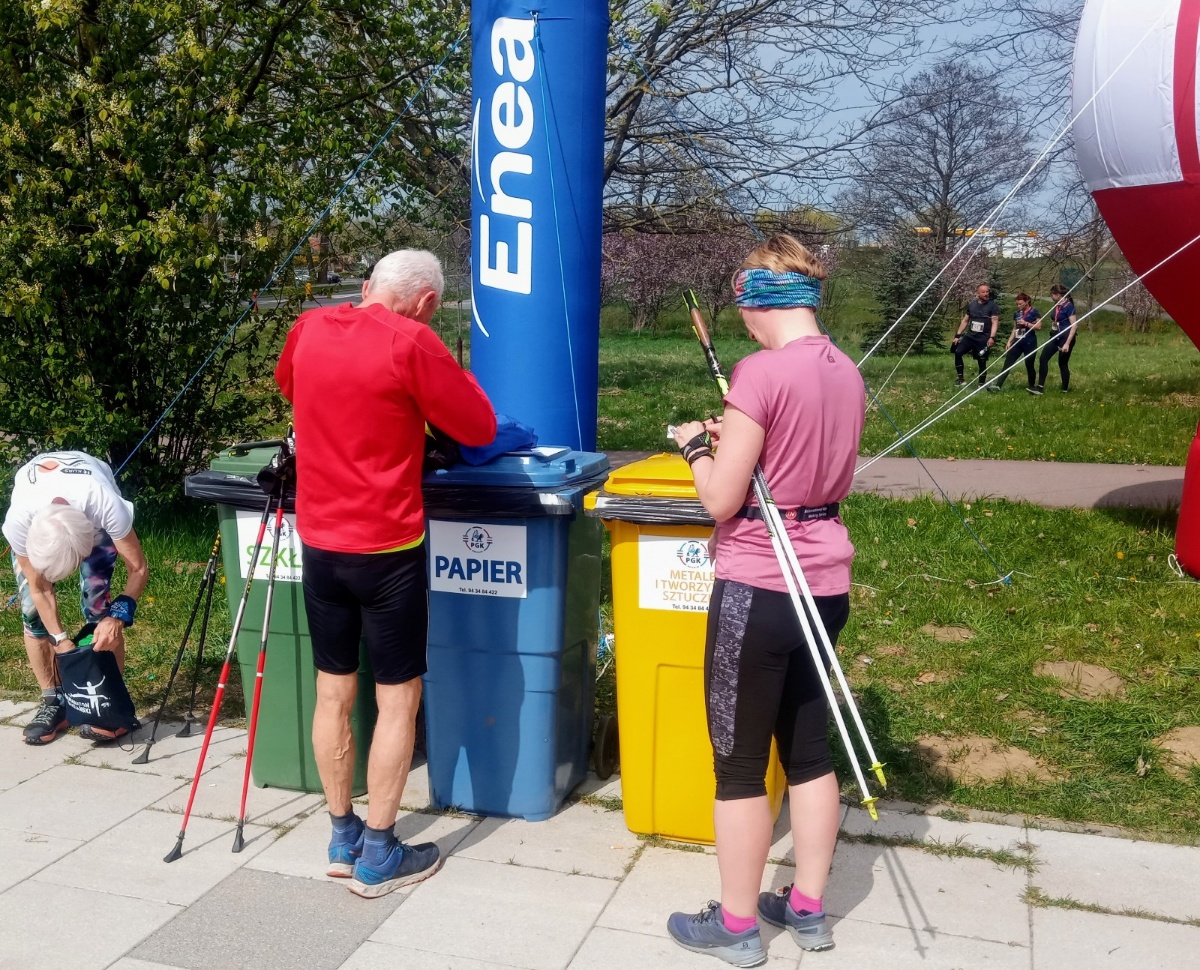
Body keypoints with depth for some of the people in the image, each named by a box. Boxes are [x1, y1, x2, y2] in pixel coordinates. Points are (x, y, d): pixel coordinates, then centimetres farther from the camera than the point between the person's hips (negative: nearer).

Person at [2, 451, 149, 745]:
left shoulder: (106, 506, -45)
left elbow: (138, 569, -28)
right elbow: (40, 590, -23)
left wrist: (117, 615, -40)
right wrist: (60, 639, -26)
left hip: (91, 512, -1)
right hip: (34, 513, 1)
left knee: (97, 605, -14)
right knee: (31, 610, -9)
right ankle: (54, 700, 5)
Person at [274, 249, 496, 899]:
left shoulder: (309, 328, 4)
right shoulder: (411, 342, -15)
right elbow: (479, 428, -7)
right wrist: (447, 375, 8)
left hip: (319, 541, 6)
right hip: (387, 548, -6)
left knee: (333, 691, 15)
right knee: (398, 697, 6)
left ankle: (342, 839, 27)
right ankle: (377, 858, 13)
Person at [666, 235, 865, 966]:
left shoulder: (762, 372, -18)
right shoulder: (847, 372, 6)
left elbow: (721, 500, -16)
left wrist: (698, 445, 2)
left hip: (760, 587, -8)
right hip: (825, 583, 8)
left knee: (739, 762, 7)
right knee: (809, 749, 19)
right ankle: (808, 909, 32)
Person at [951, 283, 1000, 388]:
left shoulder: (993, 306, -5)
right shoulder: (971, 305, 8)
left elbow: (995, 323, -11)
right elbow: (965, 321, 15)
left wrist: (992, 337, -25)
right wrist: (957, 335, 9)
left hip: (984, 338, -4)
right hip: (970, 336, 4)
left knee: (982, 361, 0)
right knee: (958, 352, -14)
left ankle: (981, 384, 12)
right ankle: (961, 379, -5)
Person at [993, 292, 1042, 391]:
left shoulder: (1034, 311, -6)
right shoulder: (1017, 313, 11)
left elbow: (1039, 326, -10)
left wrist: (1026, 323, -18)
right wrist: (1009, 342, 10)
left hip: (1029, 343, -6)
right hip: (1017, 342, 6)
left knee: (1029, 366, 3)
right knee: (1007, 363, -4)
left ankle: (1031, 387, 17)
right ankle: (998, 385, -11)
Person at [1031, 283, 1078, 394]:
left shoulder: (1068, 306, -16)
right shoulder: (1056, 305, 6)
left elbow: (1074, 326, -19)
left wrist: (1067, 343, -23)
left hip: (1066, 338, -7)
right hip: (1055, 337, 7)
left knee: (1063, 363, 1)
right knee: (1043, 358, -4)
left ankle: (1065, 390, 14)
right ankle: (1040, 387, -3)